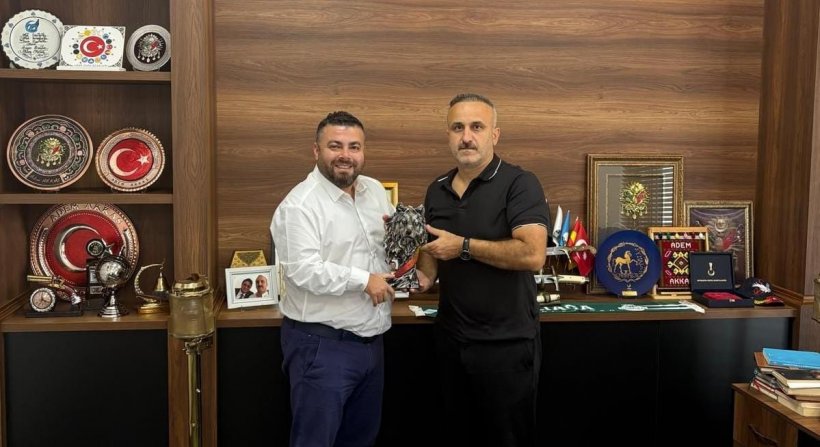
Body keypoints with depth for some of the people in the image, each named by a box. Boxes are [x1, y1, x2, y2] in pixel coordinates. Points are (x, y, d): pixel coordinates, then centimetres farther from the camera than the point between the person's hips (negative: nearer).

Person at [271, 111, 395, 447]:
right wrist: (364, 280, -20)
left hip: (371, 341, 8)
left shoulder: (376, 192, 9)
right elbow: (304, 270, -26)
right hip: (322, 345, -8)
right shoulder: (300, 204, -16)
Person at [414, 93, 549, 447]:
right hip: (451, 338, 6)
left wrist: (463, 246, -19)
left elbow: (533, 255, -25)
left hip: (507, 342, -6)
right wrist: (423, 274, -4)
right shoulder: (436, 190, 8)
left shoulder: (520, 184, -12)